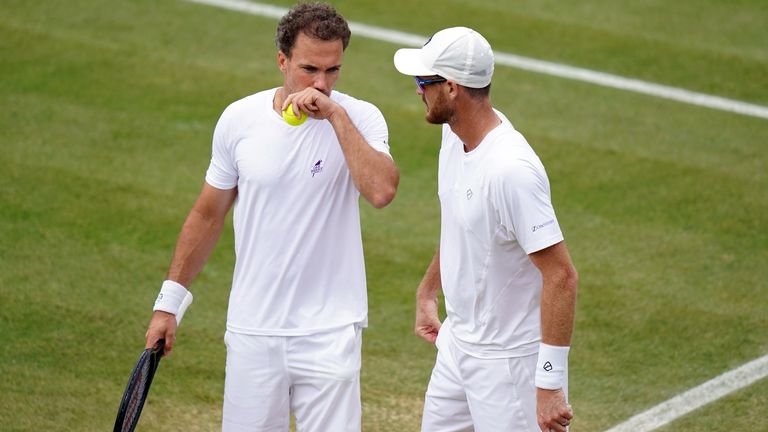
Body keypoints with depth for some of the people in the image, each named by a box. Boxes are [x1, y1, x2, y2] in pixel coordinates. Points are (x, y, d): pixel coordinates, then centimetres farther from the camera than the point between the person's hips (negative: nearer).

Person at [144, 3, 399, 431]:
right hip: (253, 329, 2)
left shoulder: (360, 119, -7)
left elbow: (382, 190, -27)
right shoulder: (239, 119, 0)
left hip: (330, 332, -2)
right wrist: (169, 301, 13)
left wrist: (336, 115, -24)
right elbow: (208, 215, 11)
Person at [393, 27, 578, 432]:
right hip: (458, 339, 10)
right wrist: (427, 291, 26)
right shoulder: (454, 134, 0)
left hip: (509, 358, -10)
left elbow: (561, 276, -29)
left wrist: (550, 383, -30)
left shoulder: (511, 169, -29)